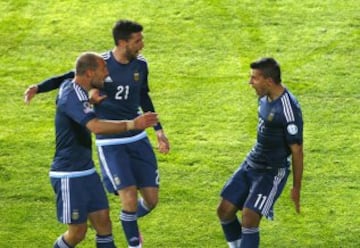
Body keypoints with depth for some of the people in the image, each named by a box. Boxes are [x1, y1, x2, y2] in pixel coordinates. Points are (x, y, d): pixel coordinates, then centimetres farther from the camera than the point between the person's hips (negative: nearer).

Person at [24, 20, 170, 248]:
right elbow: (69, 78, -1)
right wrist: (38, 88, -15)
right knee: (129, 198, -13)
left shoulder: (140, 64, -1)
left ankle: (132, 222, 38)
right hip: (110, 143, -5)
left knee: (151, 199, 5)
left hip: (138, 139, 5)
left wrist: (159, 129, 15)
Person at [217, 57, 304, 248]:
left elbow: (297, 150, -18)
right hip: (251, 165, 9)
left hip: (272, 173, -8)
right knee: (225, 210, 8)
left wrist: (296, 188, -13)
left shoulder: (288, 109, -25)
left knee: (249, 218, -18)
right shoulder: (265, 97, 1)